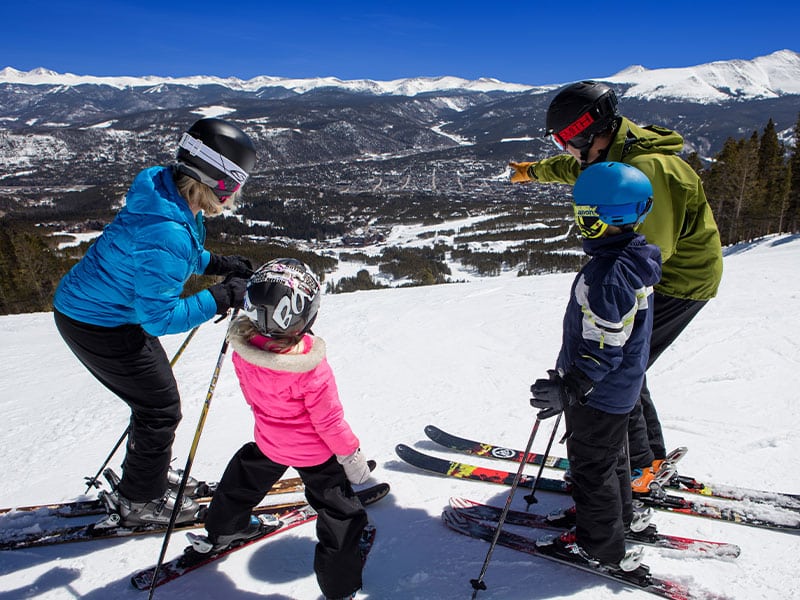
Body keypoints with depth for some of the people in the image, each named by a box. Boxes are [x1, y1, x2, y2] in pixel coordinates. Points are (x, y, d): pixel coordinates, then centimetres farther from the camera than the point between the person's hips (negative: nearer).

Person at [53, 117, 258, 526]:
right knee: (160, 408, 5)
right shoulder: (167, 233, -34)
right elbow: (159, 318, -29)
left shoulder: (168, 194, -5)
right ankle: (139, 501, 27)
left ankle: (148, 475, 44)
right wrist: (222, 298, -25)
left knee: (155, 398, 22)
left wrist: (217, 264, 3)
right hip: (99, 327, -9)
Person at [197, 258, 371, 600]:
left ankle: (220, 532, 58)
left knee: (246, 478, 34)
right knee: (339, 513, 14)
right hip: (315, 452, -5)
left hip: (269, 441, 6)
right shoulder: (311, 367, -37)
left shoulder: (243, 348, -20)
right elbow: (328, 420, -25)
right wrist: (351, 455, -8)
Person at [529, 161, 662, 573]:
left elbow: (601, 352, -30)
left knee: (591, 465, 8)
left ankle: (601, 546, 26)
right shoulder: (636, 260, 0)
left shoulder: (604, 277, -32)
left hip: (599, 393, -10)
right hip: (623, 386, 10)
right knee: (610, 454, 27)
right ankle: (620, 516, 47)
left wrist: (568, 388, -34)